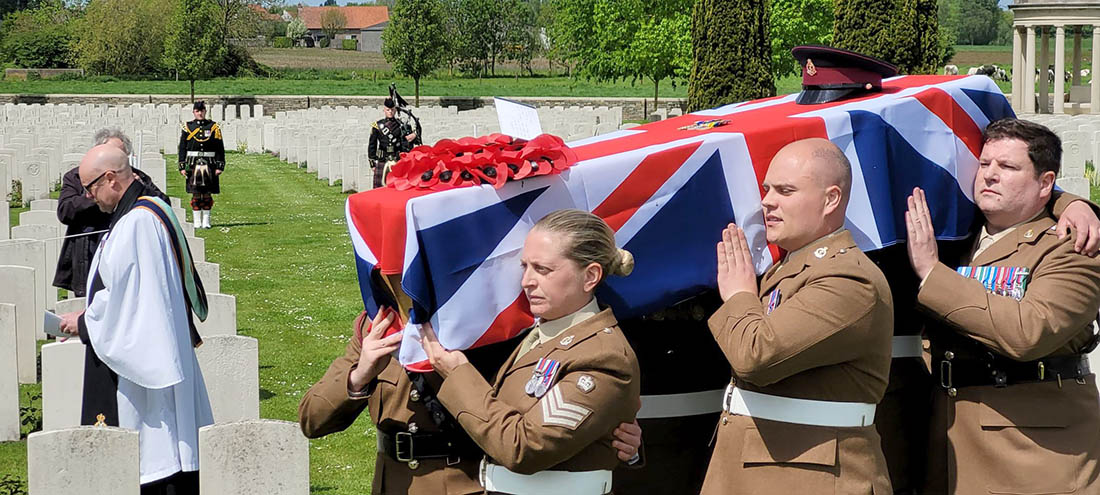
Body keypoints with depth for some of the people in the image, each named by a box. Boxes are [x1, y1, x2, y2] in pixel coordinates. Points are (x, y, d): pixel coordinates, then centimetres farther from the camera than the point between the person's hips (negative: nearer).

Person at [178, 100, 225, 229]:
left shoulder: (214, 127, 6)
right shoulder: (187, 127, 6)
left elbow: (220, 148, 5)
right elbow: (182, 148, 7)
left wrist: (220, 166, -1)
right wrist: (182, 167, 0)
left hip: (209, 164, 0)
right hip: (193, 164, 0)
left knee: (207, 194, 3)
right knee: (196, 194, 0)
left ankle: (206, 221, 10)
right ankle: (196, 222, 5)